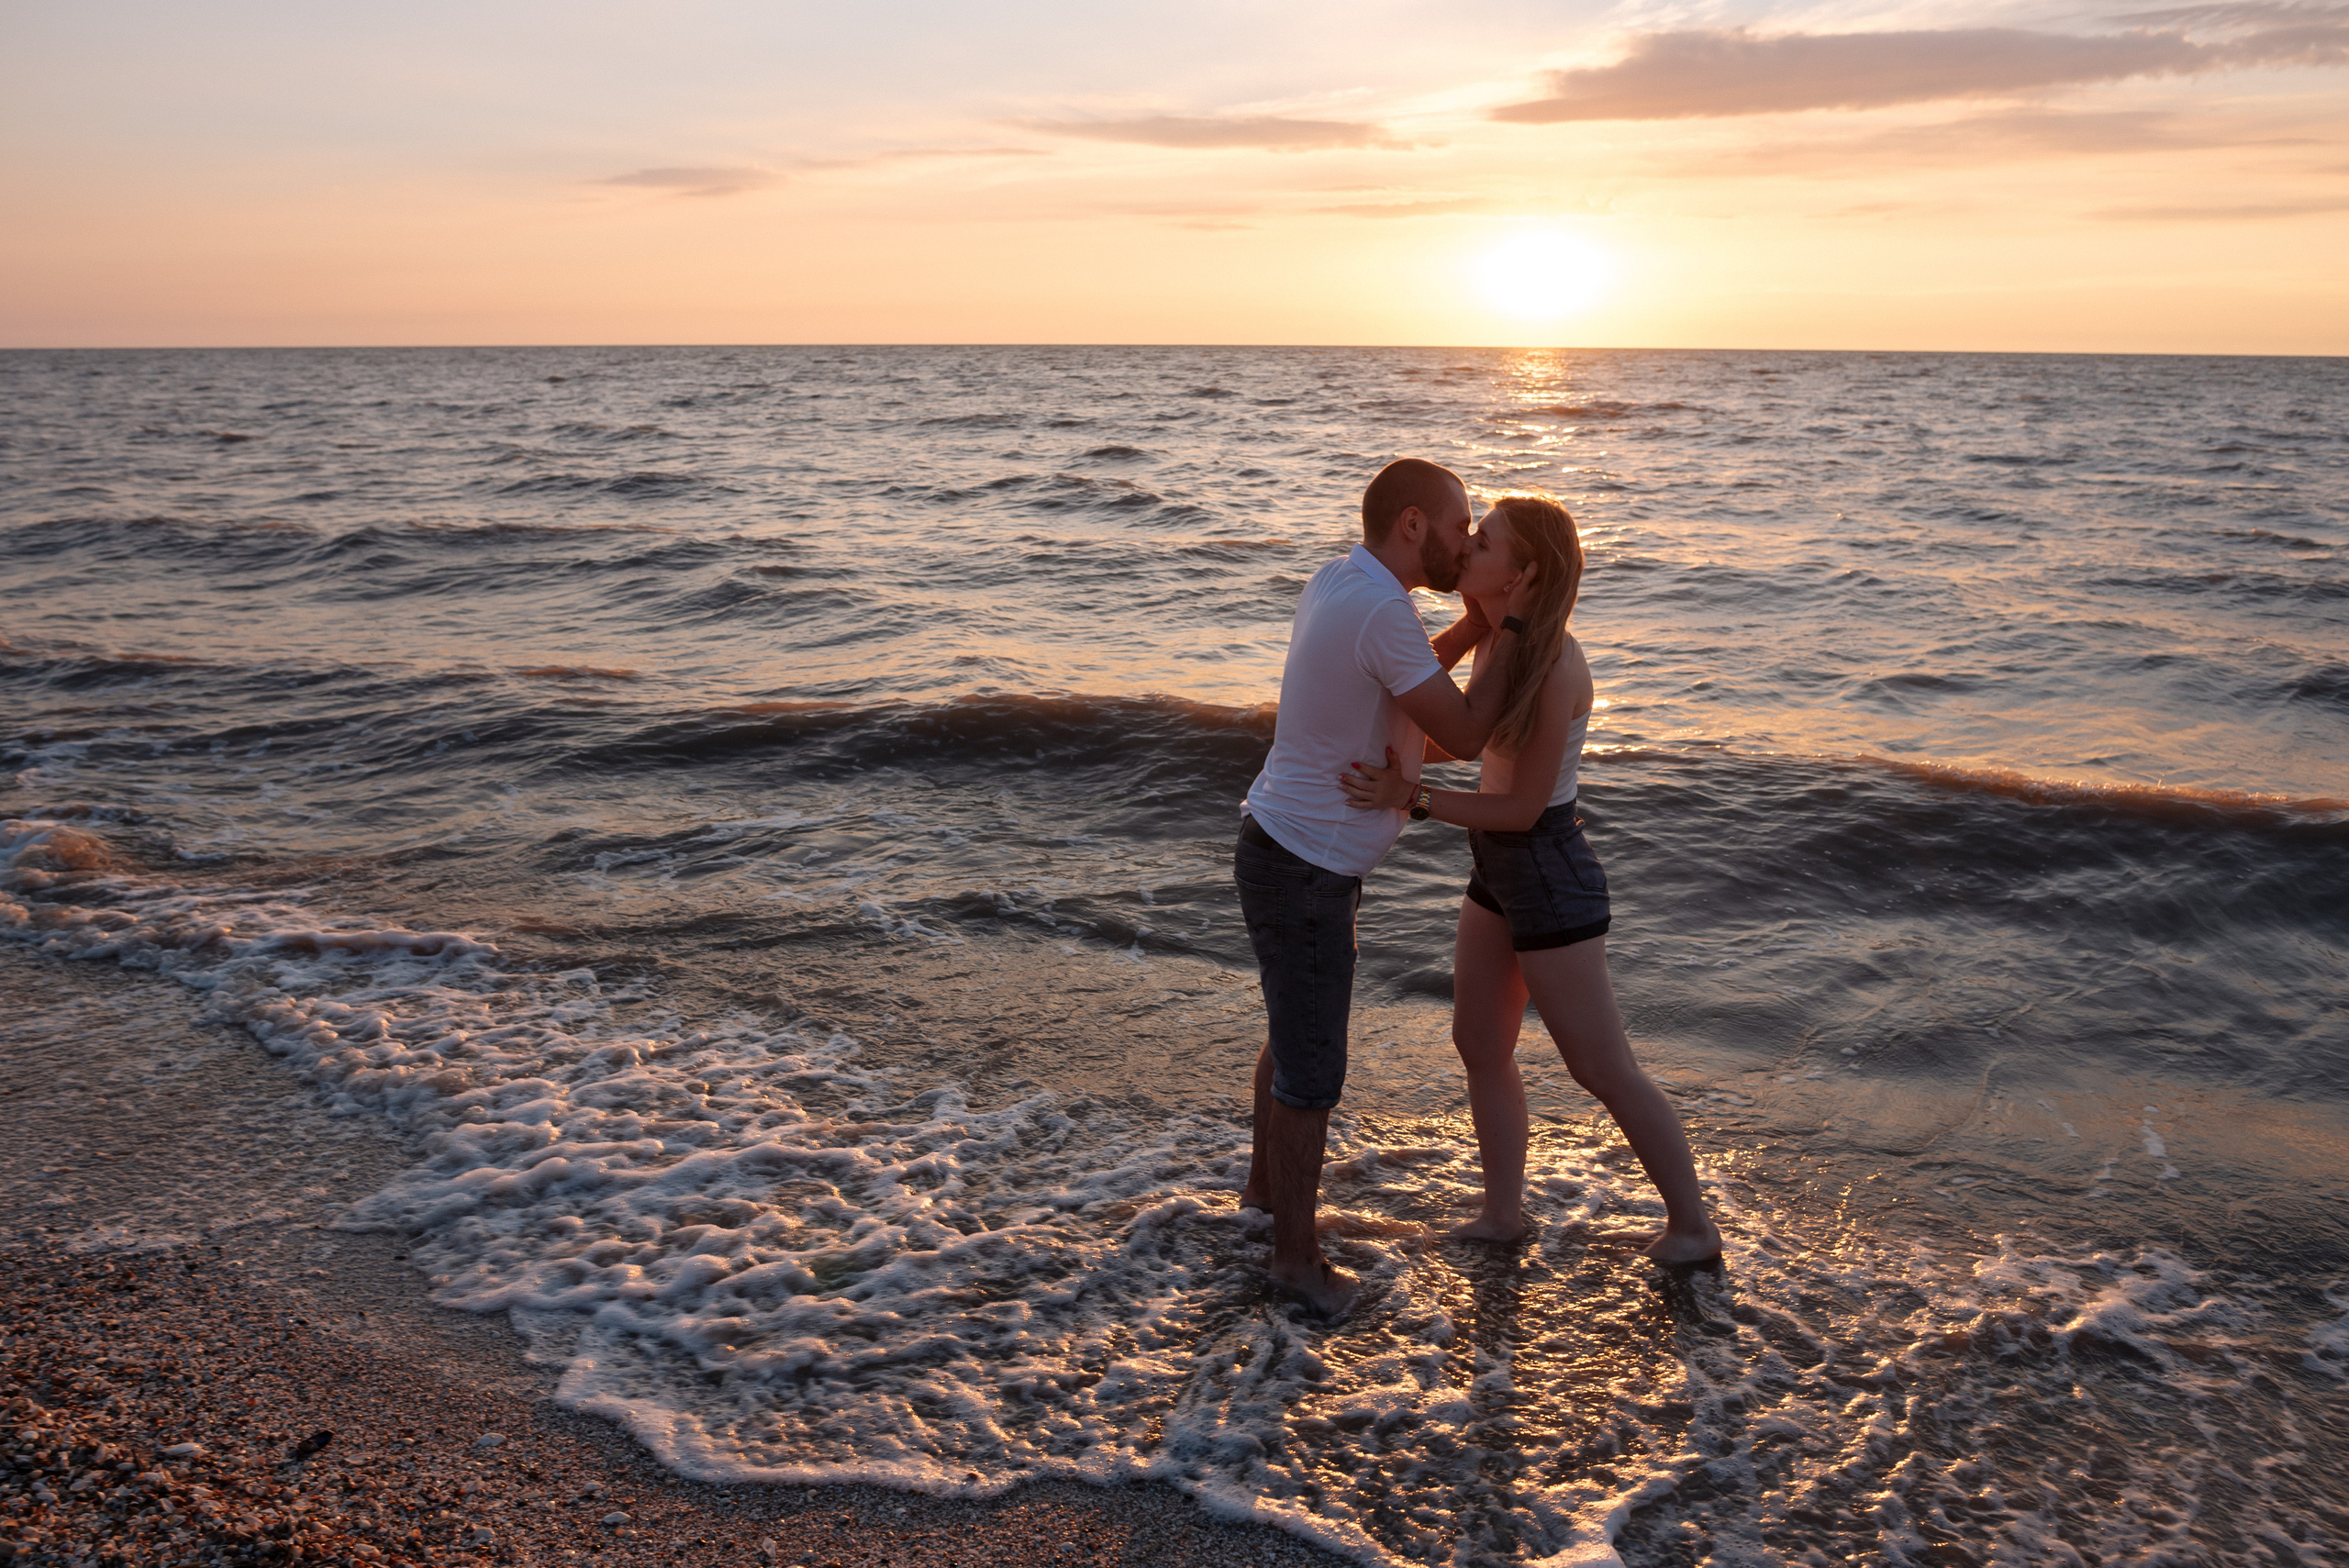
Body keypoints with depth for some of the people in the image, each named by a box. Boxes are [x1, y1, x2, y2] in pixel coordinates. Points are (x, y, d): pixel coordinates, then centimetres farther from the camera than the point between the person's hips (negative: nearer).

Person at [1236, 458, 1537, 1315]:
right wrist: (1506, 629, -10)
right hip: (1304, 869, -10)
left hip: (1288, 850, 10)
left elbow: (1416, 677, 18)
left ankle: (1268, 1182, 46)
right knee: (1311, 1070, 3)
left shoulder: (1341, 580, 5)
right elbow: (1465, 734, -20)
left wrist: (1485, 614, 7)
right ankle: (1297, 1254, 20)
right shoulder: (1381, 610, -25)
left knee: (1294, 1037, 27)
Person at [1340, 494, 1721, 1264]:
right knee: (1478, 1045, 16)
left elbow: (1525, 806, -22)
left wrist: (1410, 799, -26)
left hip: (1549, 881, -9)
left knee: (1603, 1069, 5)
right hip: (1501, 869, 9)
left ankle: (1692, 1223, 24)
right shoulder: (1500, 639, 0)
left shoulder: (1555, 668, -27)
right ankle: (1502, 1215, 32)